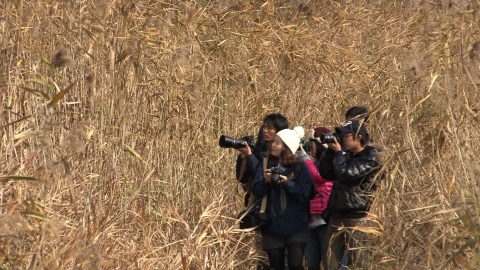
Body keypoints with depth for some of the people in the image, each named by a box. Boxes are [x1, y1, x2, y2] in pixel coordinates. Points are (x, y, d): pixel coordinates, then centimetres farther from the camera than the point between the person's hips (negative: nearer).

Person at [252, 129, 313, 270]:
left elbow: (304, 195, -10)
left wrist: (287, 183, -22)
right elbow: (257, 192, -1)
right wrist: (265, 181, -21)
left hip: (295, 227, -3)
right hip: (272, 226, 3)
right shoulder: (266, 165, 4)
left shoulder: (300, 168, -4)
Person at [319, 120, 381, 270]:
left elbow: (345, 174, -18)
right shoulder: (347, 155, 16)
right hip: (337, 215, 8)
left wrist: (338, 153, -6)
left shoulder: (370, 157, -7)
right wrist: (330, 151, 4)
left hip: (356, 217, -8)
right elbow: (325, 173, 14)